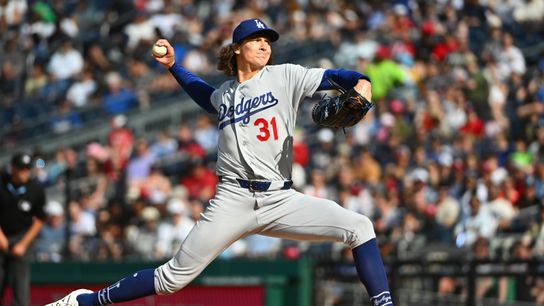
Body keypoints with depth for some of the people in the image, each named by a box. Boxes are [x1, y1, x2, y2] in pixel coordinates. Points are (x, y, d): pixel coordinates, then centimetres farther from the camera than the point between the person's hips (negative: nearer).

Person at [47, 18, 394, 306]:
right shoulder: (225, 93, 15)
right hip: (234, 199, 0)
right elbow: (206, 95, 40)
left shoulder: (284, 76, 5)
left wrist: (361, 83, -25)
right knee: (174, 277, -4)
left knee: (359, 227, -19)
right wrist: (173, 66, 33)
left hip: (281, 199, 0)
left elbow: (335, 77, -4)